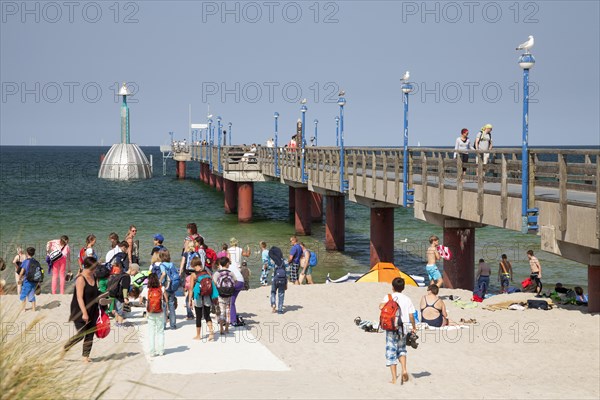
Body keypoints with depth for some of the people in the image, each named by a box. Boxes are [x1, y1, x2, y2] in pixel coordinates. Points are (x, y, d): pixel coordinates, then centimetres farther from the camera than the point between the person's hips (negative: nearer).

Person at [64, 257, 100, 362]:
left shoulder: (92, 276, 8)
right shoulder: (81, 279, -17)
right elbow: (79, 298, -22)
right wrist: (84, 313, -26)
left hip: (92, 311, 8)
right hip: (80, 311, -8)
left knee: (90, 334, 6)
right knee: (81, 334, -8)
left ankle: (86, 355, 14)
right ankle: (64, 349, 12)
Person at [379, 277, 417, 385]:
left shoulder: (388, 297, -2)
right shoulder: (407, 299, 3)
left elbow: (381, 306, -19)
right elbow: (411, 316, 3)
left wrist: (383, 303, 3)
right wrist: (414, 327, 17)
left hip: (390, 328, -2)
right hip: (402, 327, 2)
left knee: (391, 351, 3)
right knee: (402, 349, 22)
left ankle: (394, 378, 0)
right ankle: (404, 369, 0)